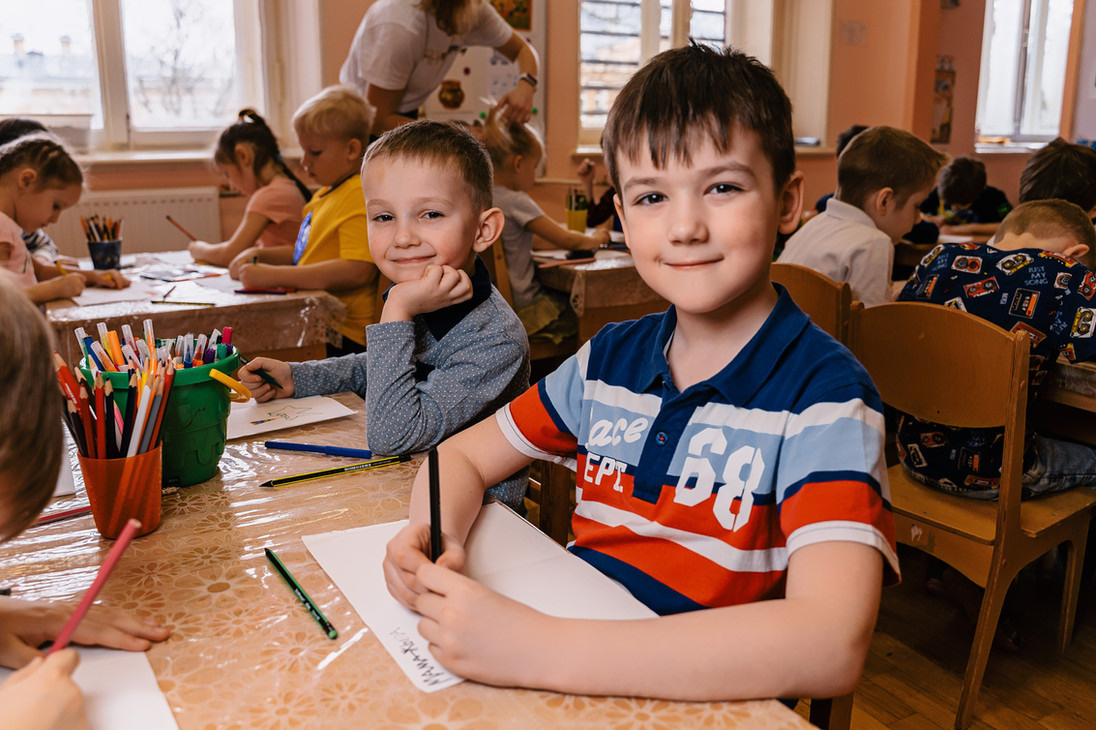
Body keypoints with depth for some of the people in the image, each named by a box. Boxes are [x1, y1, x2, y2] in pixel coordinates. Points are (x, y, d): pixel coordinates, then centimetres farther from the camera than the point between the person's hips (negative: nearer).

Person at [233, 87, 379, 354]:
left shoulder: (360, 196, -11)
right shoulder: (325, 195, 22)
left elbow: (358, 270, -25)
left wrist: (273, 275, -22)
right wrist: (258, 256, 16)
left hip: (340, 337, -10)